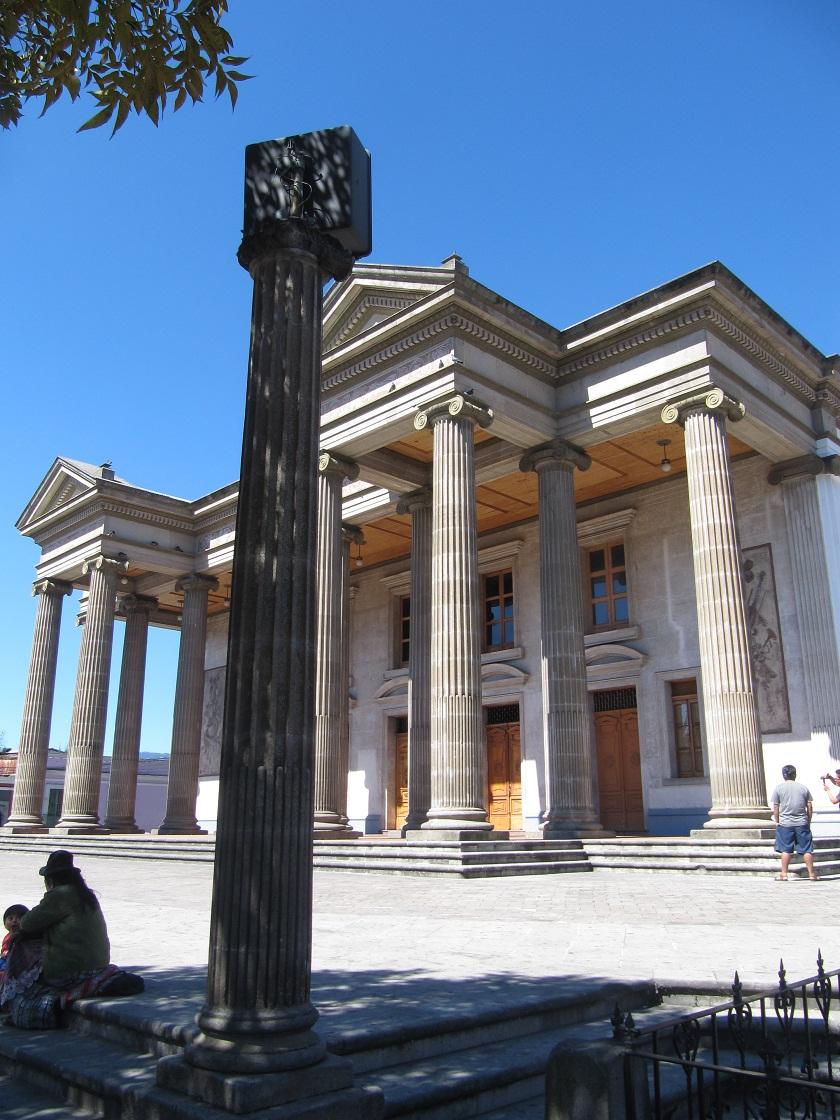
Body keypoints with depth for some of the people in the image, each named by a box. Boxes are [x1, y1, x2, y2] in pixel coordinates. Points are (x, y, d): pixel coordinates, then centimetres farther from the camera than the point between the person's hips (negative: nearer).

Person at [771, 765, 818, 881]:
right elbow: (810, 807, 5)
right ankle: (811, 874, 11)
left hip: (785, 824, -1)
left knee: (785, 850, 4)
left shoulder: (779, 788, -2)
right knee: (807, 849, 7)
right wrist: (808, 821, 15)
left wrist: (777, 822, 9)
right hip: (802, 823, 1)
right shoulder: (804, 787, 4)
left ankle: (784, 874, 7)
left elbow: (775, 808, -2)